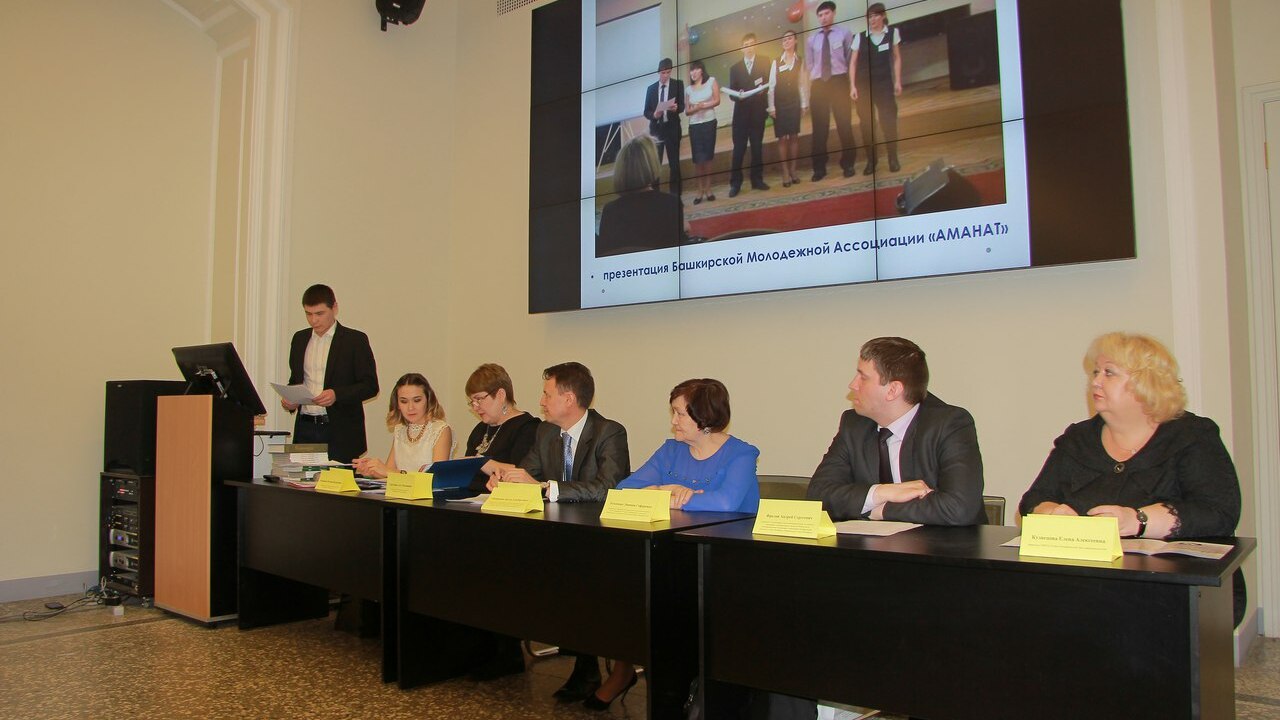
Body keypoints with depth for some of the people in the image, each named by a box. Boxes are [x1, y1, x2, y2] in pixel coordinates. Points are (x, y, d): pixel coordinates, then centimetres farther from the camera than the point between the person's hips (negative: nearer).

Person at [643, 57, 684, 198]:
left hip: (672, 129, -2)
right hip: (656, 129, 2)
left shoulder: (678, 85, 2)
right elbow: (646, 112, 7)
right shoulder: (651, 88, 8)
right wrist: (654, 115, -15)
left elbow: (682, 106, -4)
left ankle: (675, 193, 8)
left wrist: (676, 108, -27)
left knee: (674, 163, 2)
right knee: (655, 163, 1)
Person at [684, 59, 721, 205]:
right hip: (694, 125, 1)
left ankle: (707, 189, 7)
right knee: (698, 159, -3)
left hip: (709, 123, -1)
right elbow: (687, 110, 7)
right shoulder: (688, 89, 9)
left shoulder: (711, 81, 5)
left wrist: (703, 105, -12)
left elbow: (717, 101, -3)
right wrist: (696, 108, -14)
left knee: (707, 157, 1)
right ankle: (700, 190, 3)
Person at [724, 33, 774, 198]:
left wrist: (763, 90, -16)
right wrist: (738, 96, -16)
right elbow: (731, 93, 6)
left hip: (758, 111, 0)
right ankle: (735, 184, -2)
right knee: (739, 149, -3)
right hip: (741, 112, 0)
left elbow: (770, 82, 4)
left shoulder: (765, 62, 8)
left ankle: (757, 180, 13)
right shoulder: (735, 68, 11)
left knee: (757, 147, 6)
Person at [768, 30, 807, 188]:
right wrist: (771, 107, -6)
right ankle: (785, 173, 3)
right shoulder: (776, 62, -2)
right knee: (782, 138, -1)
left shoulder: (800, 61, 2)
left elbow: (803, 83, 2)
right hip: (779, 104, -1)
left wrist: (804, 103, -2)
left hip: (794, 103, 1)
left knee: (794, 137, 3)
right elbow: (771, 85, -3)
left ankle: (793, 170, 12)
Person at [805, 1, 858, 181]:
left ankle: (848, 164, 14)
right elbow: (809, 66, 11)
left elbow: (851, 60, 1)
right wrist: (811, 88, 6)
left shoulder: (844, 33, 2)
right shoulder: (811, 39, 11)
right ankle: (819, 168, 8)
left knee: (844, 124, 3)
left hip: (839, 81, -2)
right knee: (819, 127, 2)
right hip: (818, 84, 2)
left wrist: (852, 84, -2)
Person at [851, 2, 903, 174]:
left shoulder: (892, 33, 2)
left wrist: (898, 81, -1)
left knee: (889, 121, -4)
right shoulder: (860, 37, 1)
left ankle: (893, 159, 5)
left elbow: (897, 58, 6)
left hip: (885, 84, -1)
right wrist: (853, 86, -6)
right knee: (866, 123, 2)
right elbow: (853, 62, 2)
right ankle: (871, 161, 11)